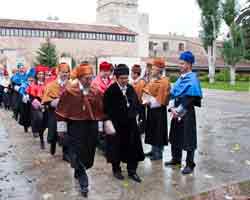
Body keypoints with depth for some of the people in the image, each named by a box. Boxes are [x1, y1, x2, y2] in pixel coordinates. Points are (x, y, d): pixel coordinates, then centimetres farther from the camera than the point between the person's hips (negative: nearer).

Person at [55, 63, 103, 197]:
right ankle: (83, 183, 10)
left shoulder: (96, 92, 2)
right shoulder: (69, 91, -10)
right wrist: (61, 128, -5)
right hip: (75, 127, -4)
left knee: (89, 153, 13)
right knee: (78, 154, -2)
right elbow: (62, 110, -6)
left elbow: (101, 110, 8)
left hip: (91, 127, 4)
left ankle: (79, 172, 39)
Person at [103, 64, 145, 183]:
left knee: (132, 147, 7)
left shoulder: (131, 89, 4)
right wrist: (109, 123, -16)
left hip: (130, 124, 5)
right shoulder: (110, 91, -12)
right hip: (116, 125, -4)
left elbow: (137, 104, 15)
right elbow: (106, 109, -13)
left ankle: (132, 171, 21)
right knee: (116, 148, 9)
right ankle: (116, 169, 28)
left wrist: (135, 115, 5)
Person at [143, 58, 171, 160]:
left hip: (158, 110, -9)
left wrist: (150, 101, -19)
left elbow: (161, 98, -19)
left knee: (158, 131, 0)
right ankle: (154, 150, 28)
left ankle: (159, 153, 10)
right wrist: (145, 99, -2)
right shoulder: (152, 80, 10)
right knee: (152, 130, 15)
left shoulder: (164, 81, -16)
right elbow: (146, 92, 16)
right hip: (151, 109, 9)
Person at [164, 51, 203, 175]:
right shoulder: (180, 79, 11)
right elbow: (173, 94, 10)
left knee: (188, 138, 0)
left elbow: (189, 99, -18)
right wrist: (172, 108, -4)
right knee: (175, 136, 15)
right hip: (177, 113, 8)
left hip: (187, 113, -8)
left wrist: (178, 111, -16)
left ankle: (190, 164, 11)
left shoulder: (192, 79, -12)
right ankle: (176, 159, 31)